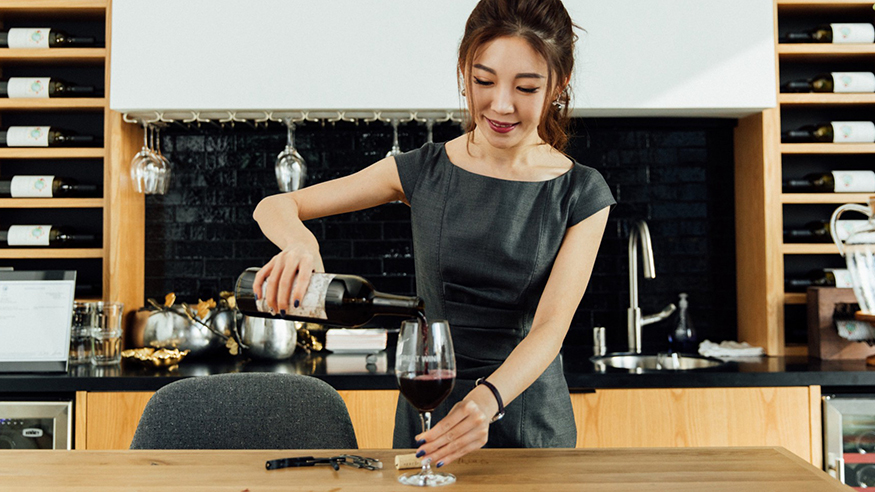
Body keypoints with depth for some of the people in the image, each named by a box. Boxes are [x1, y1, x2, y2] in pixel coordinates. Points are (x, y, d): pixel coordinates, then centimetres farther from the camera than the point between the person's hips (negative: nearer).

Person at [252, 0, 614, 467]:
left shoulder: (583, 195, -8)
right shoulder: (424, 173, -6)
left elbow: (551, 326, -17)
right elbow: (274, 206, -6)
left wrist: (487, 399, -36)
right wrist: (299, 240, -30)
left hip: (531, 419, 0)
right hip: (427, 413, 1)